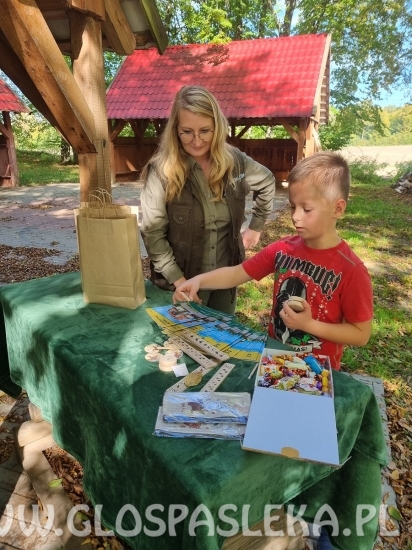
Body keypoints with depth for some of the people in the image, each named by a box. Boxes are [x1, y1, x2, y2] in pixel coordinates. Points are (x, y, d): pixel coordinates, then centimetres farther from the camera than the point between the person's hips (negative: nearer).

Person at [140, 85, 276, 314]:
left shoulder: (235, 161, -5)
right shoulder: (162, 171, -16)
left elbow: (267, 183, 14)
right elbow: (152, 233, -15)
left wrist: (256, 227, 11)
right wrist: (178, 280, -18)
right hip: (183, 280, -3)